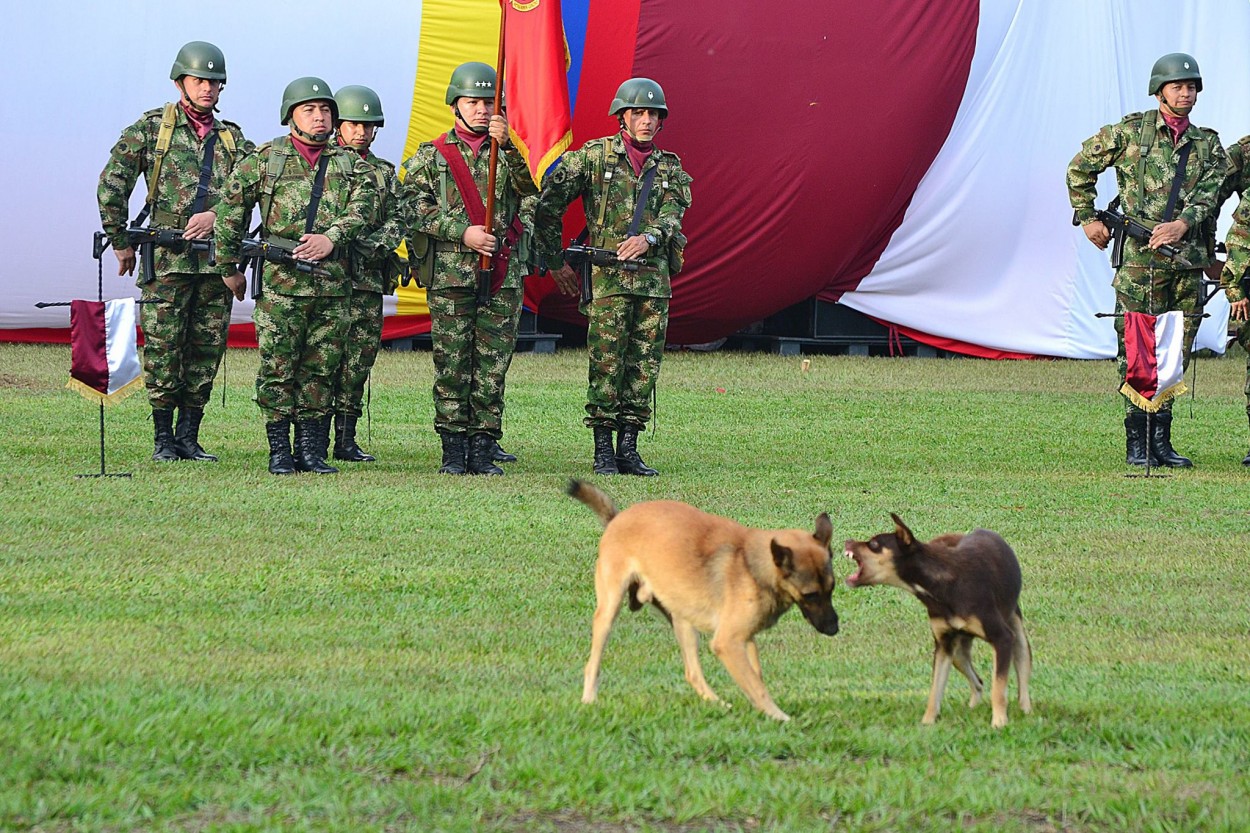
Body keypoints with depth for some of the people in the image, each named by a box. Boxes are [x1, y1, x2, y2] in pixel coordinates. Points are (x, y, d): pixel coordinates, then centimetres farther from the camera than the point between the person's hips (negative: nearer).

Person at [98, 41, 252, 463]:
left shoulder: (232, 137, 15)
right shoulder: (151, 127, 4)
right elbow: (112, 184, 3)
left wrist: (217, 214, -12)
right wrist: (121, 242, 2)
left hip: (217, 256, 4)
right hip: (167, 256, -4)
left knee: (206, 350, 4)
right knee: (163, 349, -4)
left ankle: (188, 437, 10)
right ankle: (163, 439, 2)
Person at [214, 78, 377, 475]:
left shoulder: (350, 164, 12)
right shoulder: (264, 159, 5)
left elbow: (362, 208, -3)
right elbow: (230, 211, 8)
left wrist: (331, 237, -20)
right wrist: (229, 266, 8)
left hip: (332, 282, 3)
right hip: (280, 281, -3)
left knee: (320, 370, 5)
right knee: (278, 369, -3)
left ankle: (311, 450, 11)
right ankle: (279, 452, 2)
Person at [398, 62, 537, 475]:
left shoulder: (511, 153, 13)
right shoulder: (430, 156, 9)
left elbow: (529, 186, -7)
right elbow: (416, 210, -1)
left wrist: (509, 146, -22)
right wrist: (463, 233, -12)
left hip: (503, 276, 2)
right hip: (450, 275, -2)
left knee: (492, 367, 0)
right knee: (452, 366, -3)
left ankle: (483, 450, 3)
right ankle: (453, 452, 1)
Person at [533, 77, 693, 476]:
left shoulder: (670, 168, 14)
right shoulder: (594, 156, 2)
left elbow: (671, 218, 0)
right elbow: (547, 207, 4)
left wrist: (648, 238, -22)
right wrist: (555, 261, 6)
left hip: (654, 278, 4)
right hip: (607, 277, -4)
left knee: (644, 368, 4)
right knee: (607, 365, -6)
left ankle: (629, 449, 10)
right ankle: (603, 452, -2)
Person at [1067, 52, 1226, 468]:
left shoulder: (1208, 146, 13)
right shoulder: (1130, 131, 3)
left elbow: (1208, 196, -1)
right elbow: (1080, 168, 12)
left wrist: (1182, 224, -19)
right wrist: (1088, 219, 7)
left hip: (1188, 260, 4)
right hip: (1139, 259, -4)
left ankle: (1161, 442, 11)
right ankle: (1136, 444, 0)